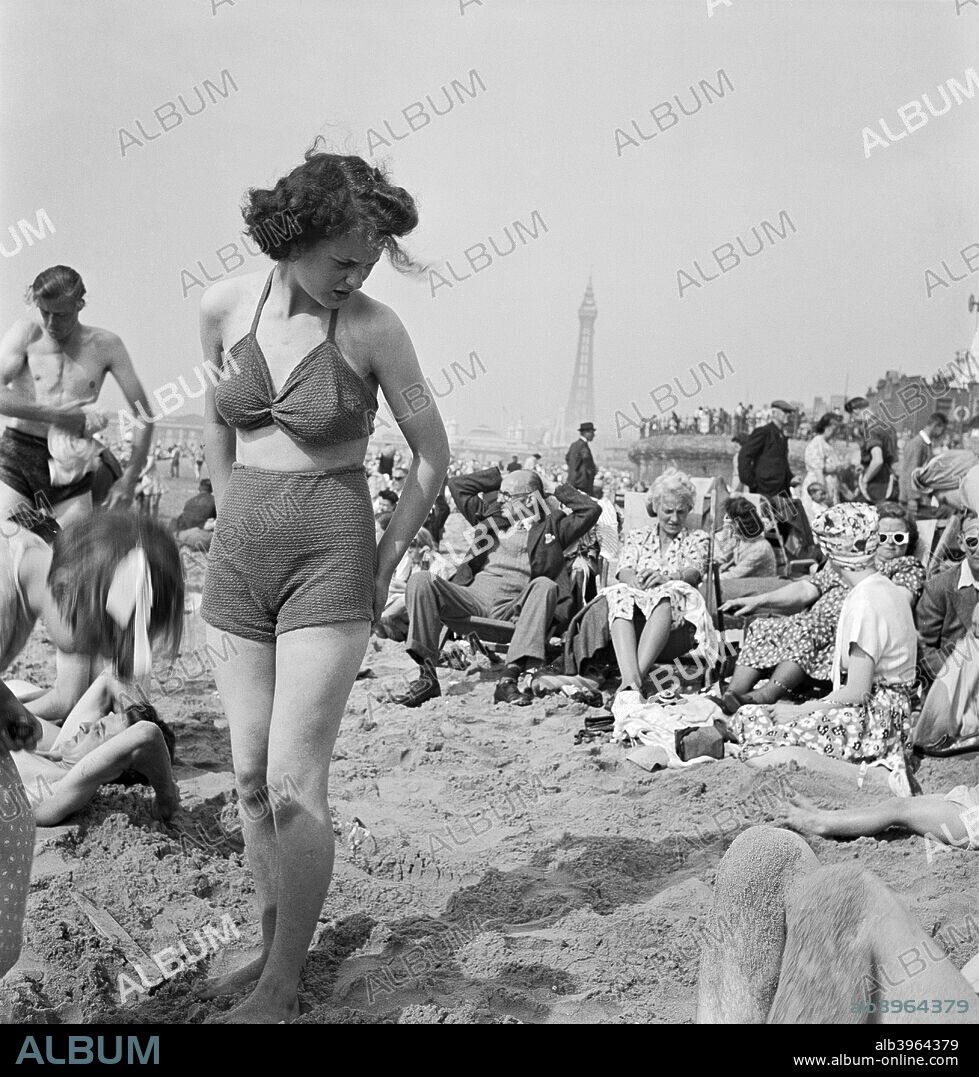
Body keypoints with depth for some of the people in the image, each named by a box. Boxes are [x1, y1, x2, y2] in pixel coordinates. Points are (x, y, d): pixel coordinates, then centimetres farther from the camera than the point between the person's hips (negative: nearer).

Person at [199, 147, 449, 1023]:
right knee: (251, 778, 10)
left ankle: (281, 987, 10)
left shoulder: (373, 328, -11)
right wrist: (231, 518, 15)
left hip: (330, 563, -4)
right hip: (239, 560, 5)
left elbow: (433, 454, -2)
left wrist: (385, 562, -1)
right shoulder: (224, 306, -1)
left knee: (295, 783, -5)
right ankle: (273, 948, 27)